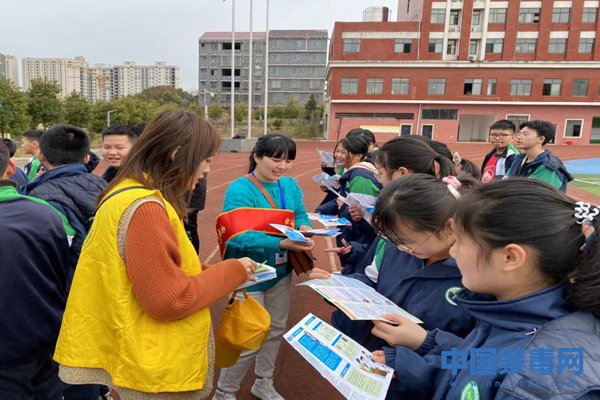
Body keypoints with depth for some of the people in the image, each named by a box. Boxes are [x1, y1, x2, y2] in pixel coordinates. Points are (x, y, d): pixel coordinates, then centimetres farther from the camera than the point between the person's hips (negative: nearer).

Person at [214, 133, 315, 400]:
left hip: (280, 271, 7)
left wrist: (304, 227, -16)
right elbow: (240, 237, -29)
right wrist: (283, 244, -39)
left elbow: (300, 213, 9)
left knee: (276, 329, 21)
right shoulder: (239, 190, -21)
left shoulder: (290, 186, 0)